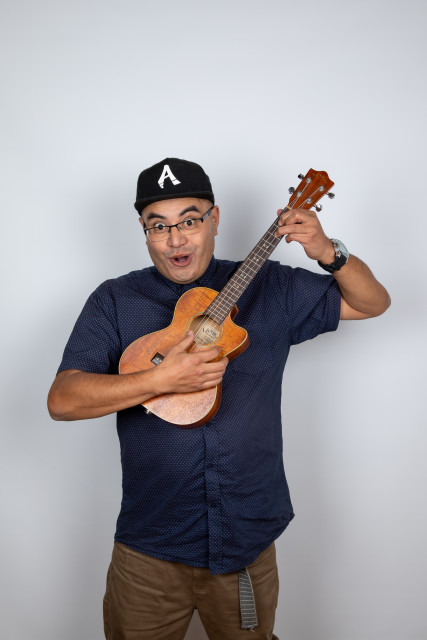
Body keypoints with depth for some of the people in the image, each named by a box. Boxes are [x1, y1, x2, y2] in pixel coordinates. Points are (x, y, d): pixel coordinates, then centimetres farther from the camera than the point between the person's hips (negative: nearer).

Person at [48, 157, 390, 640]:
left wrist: (328, 253, -14)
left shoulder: (269, 287, -1)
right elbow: (61, 400, -14)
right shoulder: (115, 301, -4)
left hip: (247, 542, 1)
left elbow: (373, 303, 5)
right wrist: (159, 380, -27)